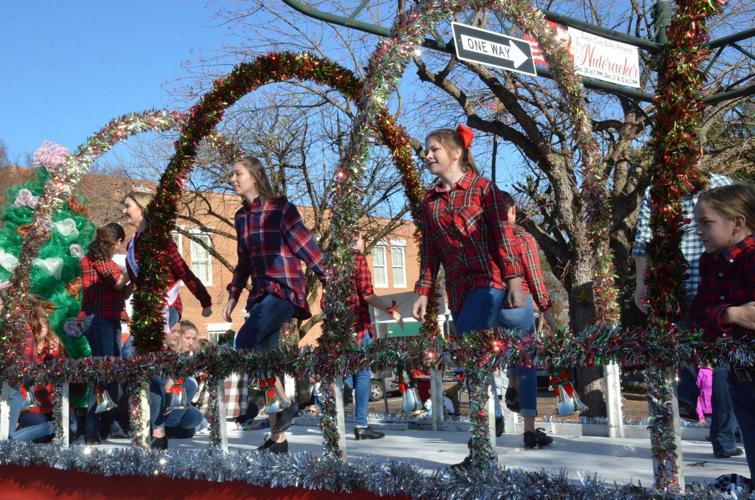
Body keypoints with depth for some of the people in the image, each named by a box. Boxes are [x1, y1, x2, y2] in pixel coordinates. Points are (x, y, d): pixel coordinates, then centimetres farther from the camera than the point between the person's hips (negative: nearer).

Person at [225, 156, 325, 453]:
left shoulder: (280, 208, -5)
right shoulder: (241, 217, 15)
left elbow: (306, 246, -8)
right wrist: (233, 295, 17)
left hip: (284, 290, -7)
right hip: (261, 294, 7)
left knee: (244, 344, -22)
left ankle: (285, 404, -6)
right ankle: (278, 438, 10)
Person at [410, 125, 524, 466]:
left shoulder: (482, 188, 1)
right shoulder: (430, 199, 15)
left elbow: (502, 235, -4)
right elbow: (430, 250, 17)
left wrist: (514, 279, -12)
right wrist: (423, 292, 11)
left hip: (488, 281, -6)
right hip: (457, 289, 6)